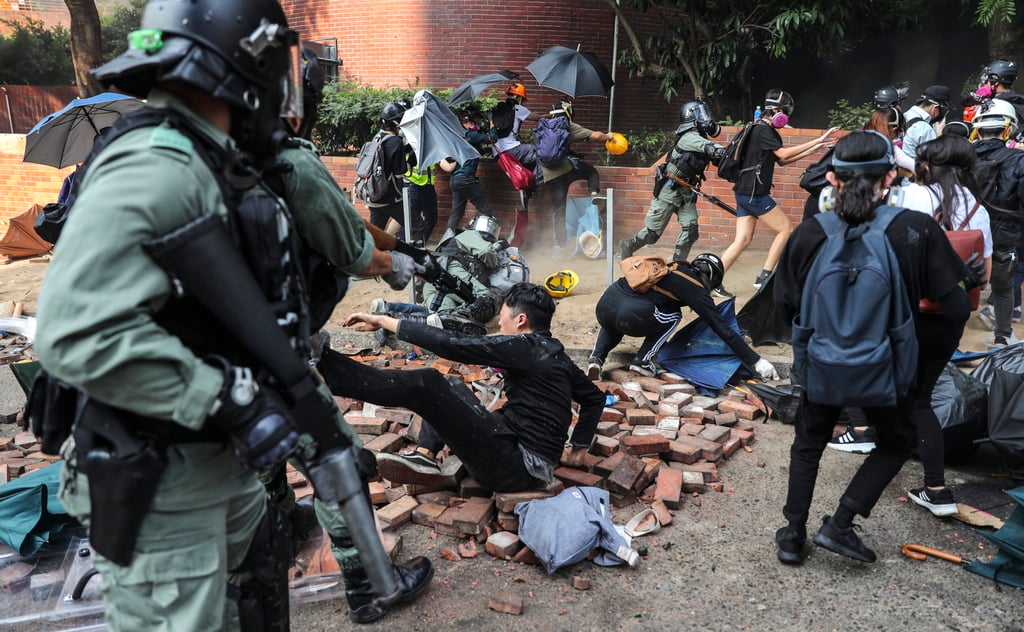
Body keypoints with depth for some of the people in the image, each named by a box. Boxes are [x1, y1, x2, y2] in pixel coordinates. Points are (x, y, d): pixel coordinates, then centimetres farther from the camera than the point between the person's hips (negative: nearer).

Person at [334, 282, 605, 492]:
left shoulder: (523, 347, -12)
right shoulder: (556, 355, 15)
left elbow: (452, 344, -18)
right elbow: (595, 398, 25)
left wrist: (384, 321, -13)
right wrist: (578, 449, 23)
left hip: (516, 468, -9)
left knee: (427, 383, -16)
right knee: (449, 386, 20)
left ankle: (322, 364, -12)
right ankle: (424, 456, 0)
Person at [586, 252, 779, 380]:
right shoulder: (697, 289, 10)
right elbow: (723, 330, 11)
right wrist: (756, 362, 18)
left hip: (605, 302, 6)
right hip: (630, 315, -6)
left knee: (612, 326, 40)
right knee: (673, 316, 22)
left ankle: (596, 358, 14)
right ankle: (643, 361, 12)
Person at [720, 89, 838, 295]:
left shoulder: (767, 131, 19)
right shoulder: (762, 130, -12)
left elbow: (782, 160, 21)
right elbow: (783, 153, -22)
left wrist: (813, 149, 16)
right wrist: (817, 141, -20)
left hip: (746, 193, 9)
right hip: (753, 193, -9)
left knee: (742, 240, 6)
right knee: (786, 229, -1)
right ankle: (764, 277, 0)